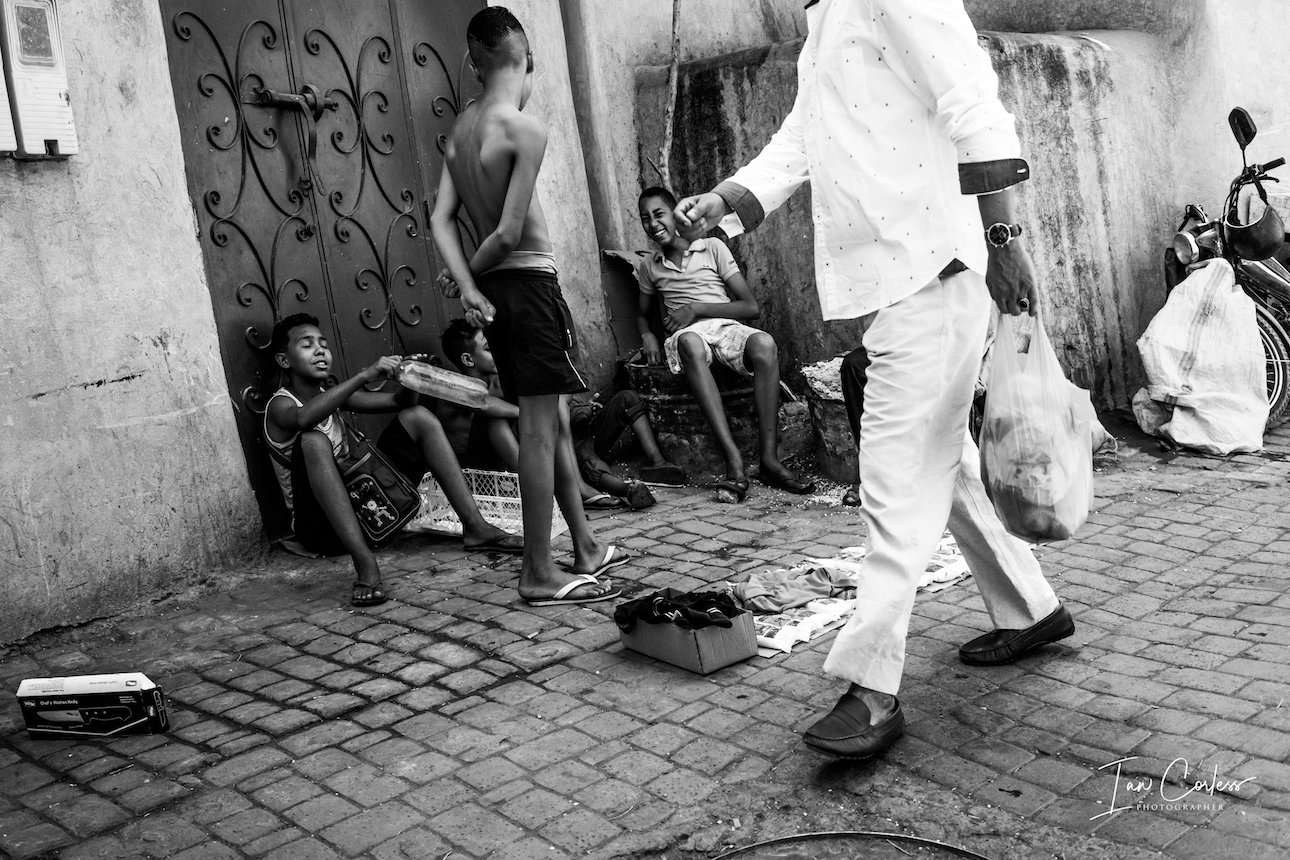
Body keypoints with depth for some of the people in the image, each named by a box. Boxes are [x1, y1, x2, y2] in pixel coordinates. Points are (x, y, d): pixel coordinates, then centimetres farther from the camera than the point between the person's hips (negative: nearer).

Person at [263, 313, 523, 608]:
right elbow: (303, 418, -33)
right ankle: (365, 563, -43)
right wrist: (365, 376, -38)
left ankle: (475, 527, -7)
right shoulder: (279, 405, -7)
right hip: (321, 526, -7)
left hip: (364, 509, 7)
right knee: (312, 440, -34)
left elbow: (398, 401, 8)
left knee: (417, 416, 2)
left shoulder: (331, 395, 13)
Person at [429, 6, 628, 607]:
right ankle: (539, 575, 2)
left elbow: (441, 219, 2)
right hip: (528, 281, -8)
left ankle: (586, 548, 26)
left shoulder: (460, 129, 9)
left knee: (552, 422, 15)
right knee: (539, 430, -4)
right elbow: (511, 232, -17)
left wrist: (466, 285, -6)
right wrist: (473, 273, -1)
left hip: (495, 287, 8)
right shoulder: (526, 130, -14)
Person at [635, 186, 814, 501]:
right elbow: (642, 314, 32)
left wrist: (697, 309, -6)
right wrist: (647, 335, 7)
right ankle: (734, 461, -50)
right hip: (687, 334, 0)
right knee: (690, 344, -40)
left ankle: (769, 459, -38)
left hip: (728, 327, 0)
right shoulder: (647, 266, 20)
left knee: (764, 343, -36)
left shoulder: (712, 248, 11)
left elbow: (751, 307, 5)